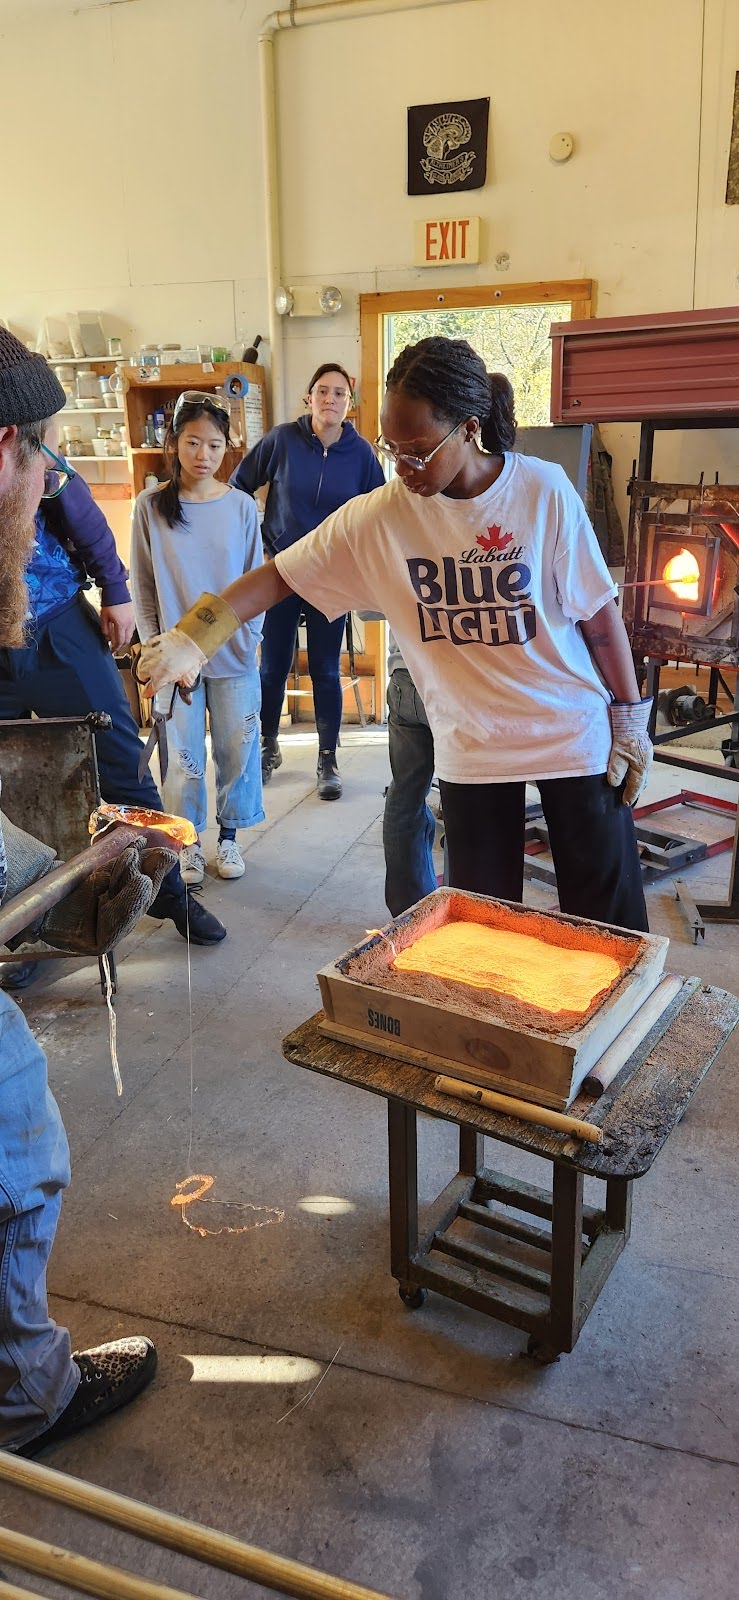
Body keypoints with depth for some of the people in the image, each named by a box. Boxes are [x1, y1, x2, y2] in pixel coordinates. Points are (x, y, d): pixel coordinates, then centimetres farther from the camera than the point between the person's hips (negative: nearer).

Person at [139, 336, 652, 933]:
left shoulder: (544, 491, -14)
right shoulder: (379, 516, -9)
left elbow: (598, 610, -6)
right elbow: (280, 574, -7)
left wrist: (631, 718, -1)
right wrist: (190, 639, -18)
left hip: (572, 732, -1)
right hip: (471, 745, 2)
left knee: (609, 916, 9)